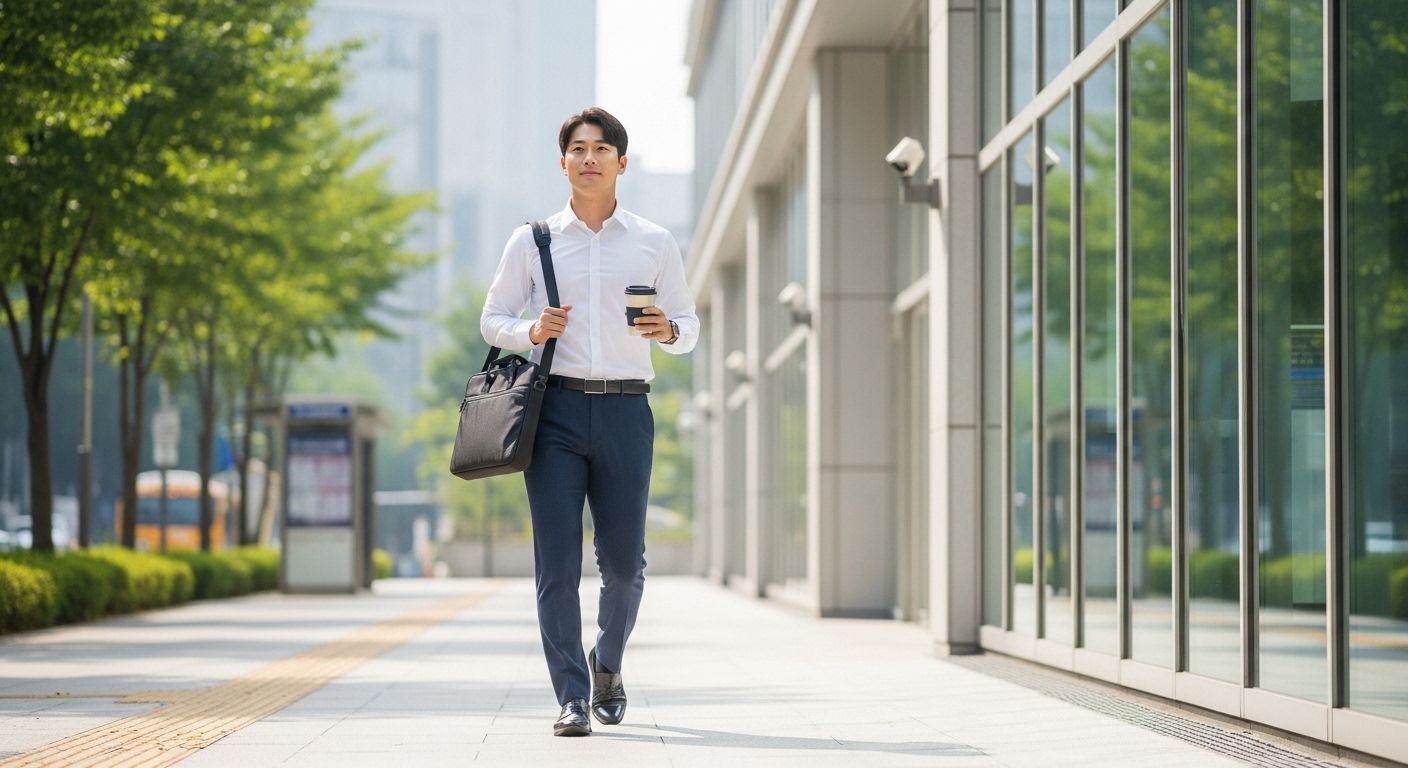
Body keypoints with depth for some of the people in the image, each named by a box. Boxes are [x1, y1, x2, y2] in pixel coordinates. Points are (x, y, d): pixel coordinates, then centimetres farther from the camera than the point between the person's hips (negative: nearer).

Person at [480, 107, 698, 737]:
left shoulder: (655, 243, 13)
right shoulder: (531, 242, 11)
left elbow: (689, 325, 15)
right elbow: (492, 319, 14)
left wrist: (668, 330, -9)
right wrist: (531, 331, -7)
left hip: (625, 408, 1)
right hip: (556, 407, 0)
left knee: (624, 561, 1)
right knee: (557, 562, -6)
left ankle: (608, 663, 29)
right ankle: (572, 696, 0)